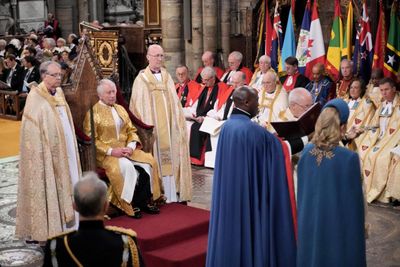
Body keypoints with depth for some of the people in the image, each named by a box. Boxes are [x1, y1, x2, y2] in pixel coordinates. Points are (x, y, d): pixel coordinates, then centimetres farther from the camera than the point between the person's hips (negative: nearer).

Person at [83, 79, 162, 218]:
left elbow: (131, 130, 14)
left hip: (126, 149, 6)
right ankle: (131, 204, -18)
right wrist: (111, 151, -19)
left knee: (148, 161, -16)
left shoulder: (120, 109, 15)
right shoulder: (93, 112, -4)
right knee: (126, 166, -33)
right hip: (106, 153, -6)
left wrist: (131, 146, -7)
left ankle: (146, 201, -9)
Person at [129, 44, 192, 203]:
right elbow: (137, 107, -3)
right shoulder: (141, 79, -1)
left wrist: (178, 122, 6)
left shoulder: (167, 77, 11)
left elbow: (175, 103, 13)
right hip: (152, 126, -4)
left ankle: (171, 193, 9)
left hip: (168, 125, 4)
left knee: (169, 156, 4)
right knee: (155, 158, -2)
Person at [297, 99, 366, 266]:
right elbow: (354, 200, -13)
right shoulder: (349, 158, -21)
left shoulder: (306, 151, -7)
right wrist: (358, 230, 0)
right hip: (337, 226, -4)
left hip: (308, 224, 4)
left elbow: (301, 190, 4)